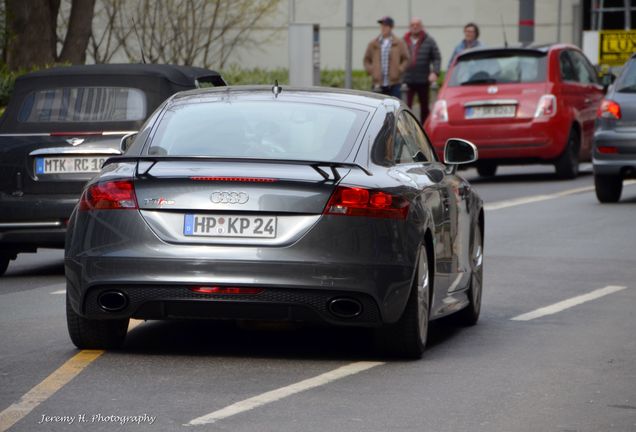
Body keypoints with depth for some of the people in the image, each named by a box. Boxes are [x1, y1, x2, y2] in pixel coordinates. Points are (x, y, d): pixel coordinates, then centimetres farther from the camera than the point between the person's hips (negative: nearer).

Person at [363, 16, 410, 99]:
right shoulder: (373, 44, 8)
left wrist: (399, 70, -8)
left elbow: (406, 59, 6)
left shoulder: (399, 43, 4)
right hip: (378, 84, 2)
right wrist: (371, 70, -1)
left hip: (394, 83, -2)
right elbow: (366, 60, 15)